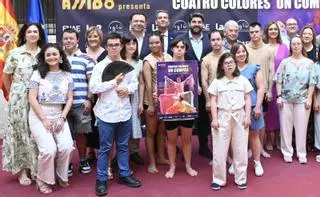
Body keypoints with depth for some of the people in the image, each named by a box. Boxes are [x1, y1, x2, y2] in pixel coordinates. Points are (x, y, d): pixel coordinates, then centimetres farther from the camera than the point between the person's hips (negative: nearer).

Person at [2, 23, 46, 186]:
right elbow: (6, 76, 6)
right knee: (21, 132, 5)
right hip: (19, 99, -2)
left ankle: (37, 167, 23)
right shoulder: (15, 53, -1)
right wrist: (12, 94, 9)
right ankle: (23, 169, 17)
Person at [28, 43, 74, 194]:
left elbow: (70, 99, 5)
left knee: (66, 146, -15)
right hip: (39, 116, -3)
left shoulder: (67, 75, 7)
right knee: (49, 149, -18)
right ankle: (43, 180, 8)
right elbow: (32, 99, -6)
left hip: (59, 116, 3)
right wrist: (44, 119, -12)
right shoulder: (38, 74, -1)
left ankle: (61, 176, 12)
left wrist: (62, 118, -7)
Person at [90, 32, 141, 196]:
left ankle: (124, 174, 28)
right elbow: (93, 87, -15)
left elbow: (135, 82, 14)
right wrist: (114, 82, -17)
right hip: (107, 113, -4)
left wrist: (128, 89, -8)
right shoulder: (100, 66, -5)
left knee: (123, 146, 15)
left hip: (125, 112, 4)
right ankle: (101, 179, 14)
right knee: (105, 148, 4)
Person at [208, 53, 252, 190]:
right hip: (222, 117, -1)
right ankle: (218, 179, 14)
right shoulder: (217, 82, 3)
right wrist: (214, 119, -7)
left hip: (239, 117, 1)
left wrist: (247, 116, -3)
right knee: (219, 150, 3)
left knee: (241, 150, 7)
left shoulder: (243, 80, 7)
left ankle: (241, 179, 19)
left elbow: (247, 99, 6)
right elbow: (213, 101, 0)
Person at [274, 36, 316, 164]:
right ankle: (287, 152, 17)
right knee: (285, 126, 5)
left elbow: (312, 82, 1)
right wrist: (279, 96, -6)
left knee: (301, 127, 5)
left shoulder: (309, 63, 4)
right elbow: (278, 80, 1)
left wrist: (309, 98, -6)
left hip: (302, 99, 0)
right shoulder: (284, 62, 3)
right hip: (286, 99, 0)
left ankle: (302, 153, 17)